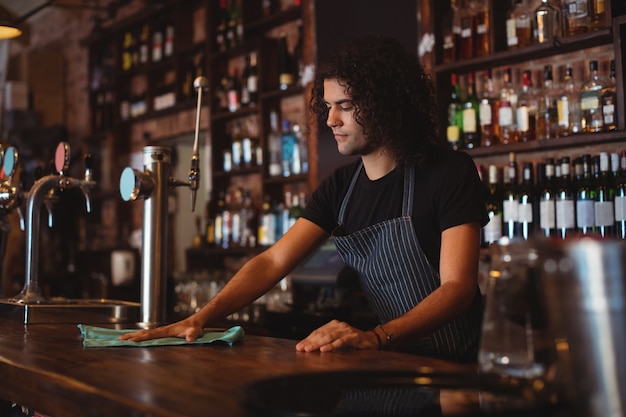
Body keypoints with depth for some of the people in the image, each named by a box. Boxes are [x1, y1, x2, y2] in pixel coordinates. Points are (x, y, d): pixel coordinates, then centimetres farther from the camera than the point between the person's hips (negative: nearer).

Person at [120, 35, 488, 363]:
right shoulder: (340, 188, 8)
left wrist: (376, 337, -36)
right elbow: (273, 262, 2)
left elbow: (457, 286, -19)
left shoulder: (450, 172, -10)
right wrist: (200, 319, -14)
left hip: (456, 365, -5)